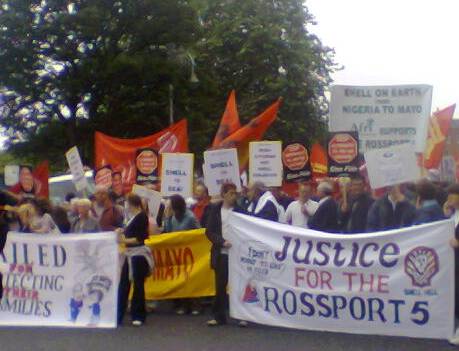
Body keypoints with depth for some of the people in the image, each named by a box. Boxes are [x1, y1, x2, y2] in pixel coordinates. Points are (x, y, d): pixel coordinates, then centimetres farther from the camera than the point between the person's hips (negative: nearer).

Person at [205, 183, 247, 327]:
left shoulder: (240, 209, 0)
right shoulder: (215, 209, 4)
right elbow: (209, 231, 1)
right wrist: (222, 242, -12)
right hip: (221, 253, 1)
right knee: (220, 285, 6)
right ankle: (219, 316, 15)